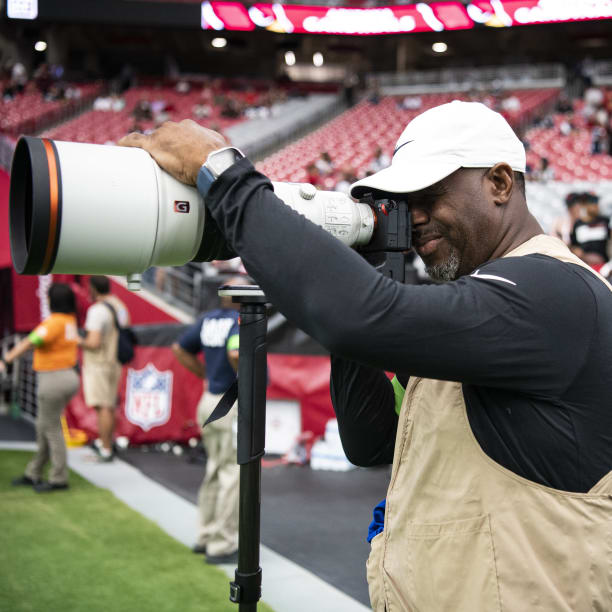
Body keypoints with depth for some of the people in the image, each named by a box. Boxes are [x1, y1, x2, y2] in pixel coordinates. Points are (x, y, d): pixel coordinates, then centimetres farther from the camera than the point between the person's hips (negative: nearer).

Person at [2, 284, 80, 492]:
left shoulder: (54, 322, -19)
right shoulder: (70, 320, 5)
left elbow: (29, 343, -27)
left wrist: (5, 360, -30)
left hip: (53, 380, -9)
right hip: (68, 376, 9)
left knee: (51, 429, 0)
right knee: (43, 427, 17)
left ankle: (59, 479, 7)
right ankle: (33, 474, 27)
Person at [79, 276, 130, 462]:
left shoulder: (97, 310, -19)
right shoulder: (119, 305, 9)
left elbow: (94, 342, -24)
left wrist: (79, 341, -7)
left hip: (98, 364, -9)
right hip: (115, 362, 9)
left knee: (103, 407, -6)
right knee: (109, 406, 19)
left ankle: (106, 451, -3)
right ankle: (107, 443, 31)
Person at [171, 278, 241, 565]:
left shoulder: (208, 319, 8)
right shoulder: (241, 320, -16)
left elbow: (180, 348, 18)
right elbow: (236, 353, -35)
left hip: (210, 401, 9)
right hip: (235, 405, -9)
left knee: (215, 471, 21)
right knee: (234, 475, 0)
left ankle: (206, 536, 30)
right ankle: (222, 546, 5)